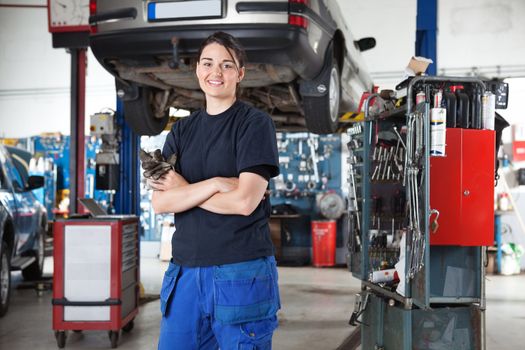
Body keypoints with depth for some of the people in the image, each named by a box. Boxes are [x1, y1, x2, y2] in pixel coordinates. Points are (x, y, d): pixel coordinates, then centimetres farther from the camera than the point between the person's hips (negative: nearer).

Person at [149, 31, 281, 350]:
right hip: (185, 272, 5)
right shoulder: (182, 130, 12)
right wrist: (212, 184, -14)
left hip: (241, 273, -5)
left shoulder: (255, 124, -3)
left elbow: (244, 201, -15)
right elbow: (160, 202, 0)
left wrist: (184, 190, -4)